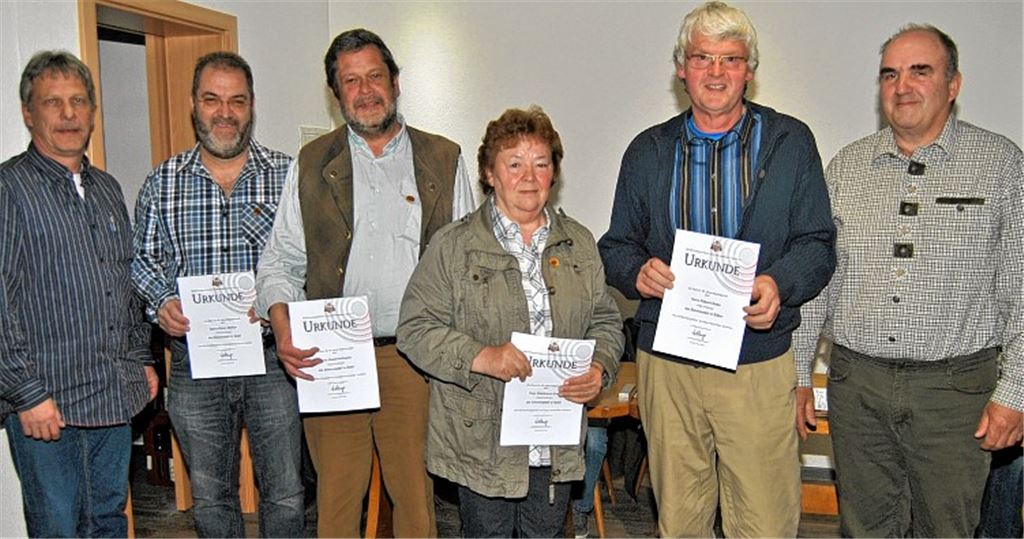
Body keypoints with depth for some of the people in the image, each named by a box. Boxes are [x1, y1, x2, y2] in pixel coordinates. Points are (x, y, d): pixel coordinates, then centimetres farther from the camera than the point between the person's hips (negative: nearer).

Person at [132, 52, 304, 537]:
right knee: (210, 498, 16)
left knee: (285, 494, 7)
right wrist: (162, 303, -7)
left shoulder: (288, 175, 0)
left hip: (272, 356, -1)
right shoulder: (161, 182, 5)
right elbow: (143, 259, 12)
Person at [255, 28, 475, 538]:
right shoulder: (313, 163, 11)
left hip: (415, 356, 0)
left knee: (416, 491, 5)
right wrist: (283, 330, -9)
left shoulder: (443, 160, 9)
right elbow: (280, 259, 9)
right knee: (335, 492, 6)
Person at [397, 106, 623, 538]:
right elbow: (415, 329, -9)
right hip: (482, 443, -3)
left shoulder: (579, 244, 8)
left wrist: (600, 367, -7)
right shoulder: (453, 246, -5)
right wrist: (481, 357, -23)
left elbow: (605, 320, 13)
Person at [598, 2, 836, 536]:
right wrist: (637, 271, -11)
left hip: (759, 362, -1)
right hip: (667, 362, 2)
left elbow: (817, 243, 3)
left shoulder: (791, 142, 5)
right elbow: (617, 245, 12)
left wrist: (779, 283, -17)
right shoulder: (647, 151, 9)